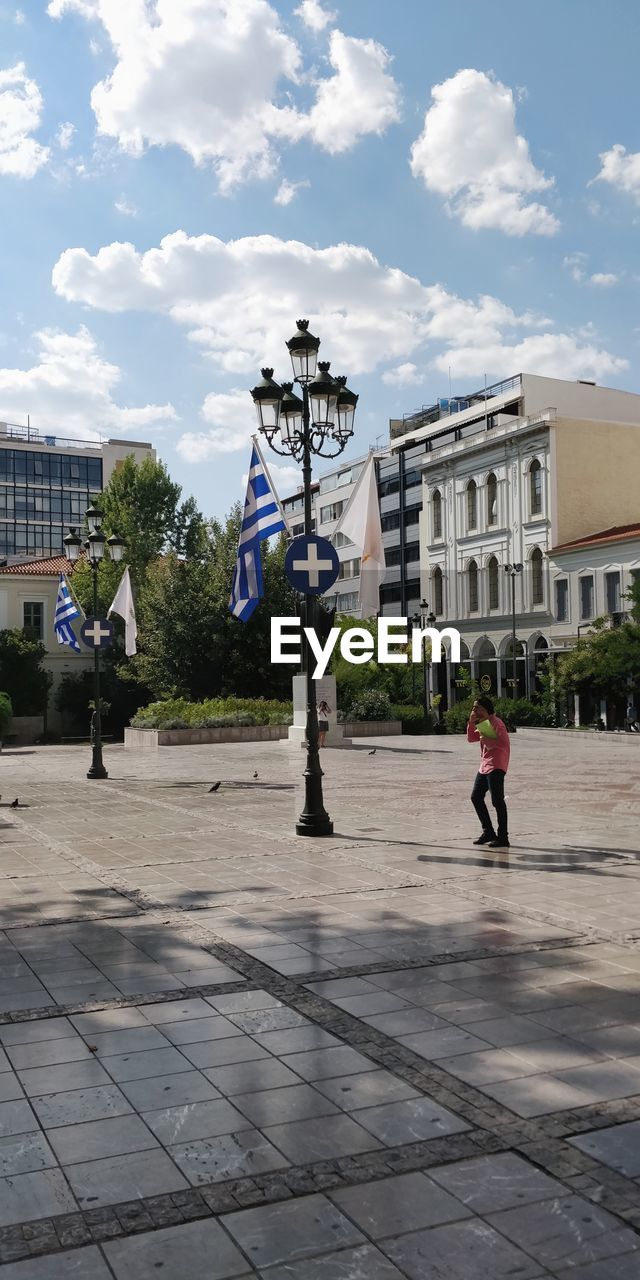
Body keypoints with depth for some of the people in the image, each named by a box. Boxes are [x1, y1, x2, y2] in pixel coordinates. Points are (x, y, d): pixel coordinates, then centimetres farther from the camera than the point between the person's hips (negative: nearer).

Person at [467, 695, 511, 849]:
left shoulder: (495, 722, -13)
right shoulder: (482, 723, 15)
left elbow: (505, 744, -21)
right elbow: (470, 738, 14)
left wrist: (489, 741, -22)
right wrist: (471, 723, 3)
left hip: (496, 766, -10)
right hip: (485, 765, 10)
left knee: (497, 800, -12)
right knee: (476, 797, 14)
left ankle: (503, 837, -9)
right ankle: (488, 832, 23)